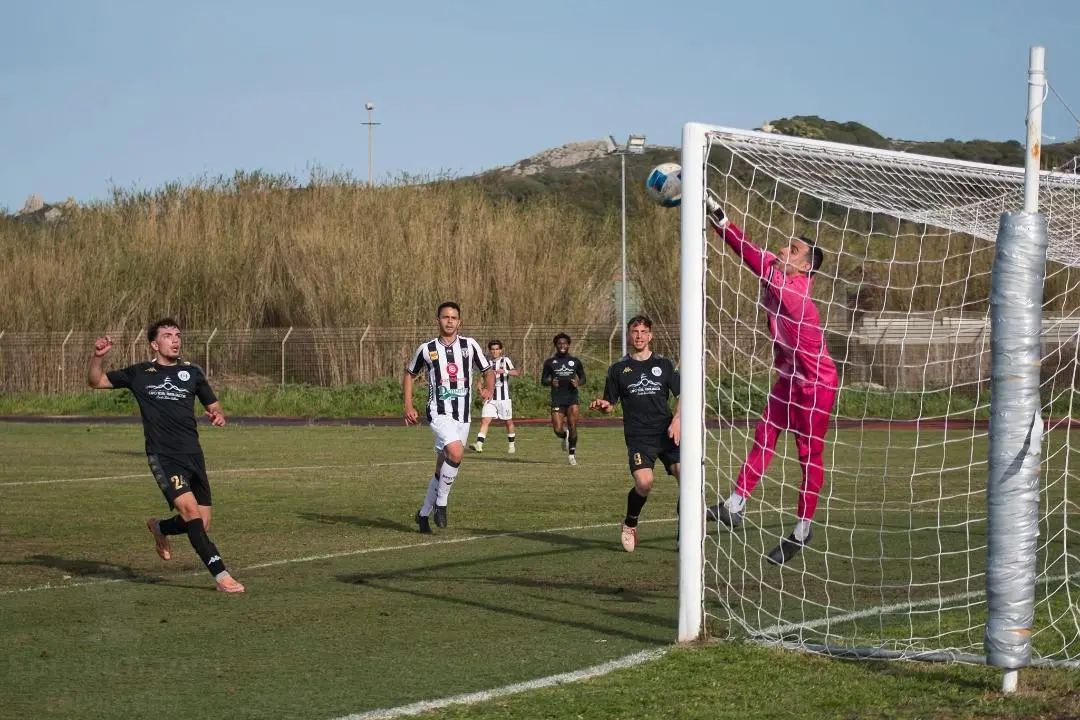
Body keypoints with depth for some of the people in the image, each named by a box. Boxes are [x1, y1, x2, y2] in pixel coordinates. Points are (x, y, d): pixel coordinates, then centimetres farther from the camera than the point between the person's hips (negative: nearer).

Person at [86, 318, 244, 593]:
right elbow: (96, 382, 15)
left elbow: (213, 406, 20)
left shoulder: (192, 372, 13)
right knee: (190, 509, -23)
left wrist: (218, 415, -4)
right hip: (163, 456, -4)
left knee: (202, 524, 4)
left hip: (193, 454, 4)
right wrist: (97, 356, -4)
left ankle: (159, 528, 37)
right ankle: (221, 575, -22)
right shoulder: (139, 373, 8)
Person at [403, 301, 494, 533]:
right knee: (456, 453, -28)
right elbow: (409, 374, 14)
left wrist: (489, 389, -10)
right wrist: (408, 406, 5)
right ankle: (441, 503, -11)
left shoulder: (470, 345, 4)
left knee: (443, 469, 10)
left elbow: (488, 370, 12)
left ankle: (424, 514, 26)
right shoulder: (427, 349, 1)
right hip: (439, 413, -3)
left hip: (463, 416, 3)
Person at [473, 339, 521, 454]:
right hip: (490, 398, 3)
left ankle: (511, 445, 29)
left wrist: (505, 371, -35)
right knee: (485, 420, -13)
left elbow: (517, 372, -18)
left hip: (504, 397, -3)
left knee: (508, 422, 10)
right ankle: (479, 445, -23)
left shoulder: (505, 360, -3)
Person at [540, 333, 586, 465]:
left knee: (572, 425, -16)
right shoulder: (550, 362, 7)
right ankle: (565, 438, 30)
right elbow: (543, 380, 9)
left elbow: (583, 378, 16)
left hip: (572, 396, 0)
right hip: (557, 399, 0)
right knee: (558, 430, -7)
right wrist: (550, 382, -13)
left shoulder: (576, 361, 9)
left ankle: (572, 452, 1)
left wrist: (578, 383, -8)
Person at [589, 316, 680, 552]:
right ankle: (629, 525, 7)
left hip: (667, 433, 2)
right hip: (638, 436, -2)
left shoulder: (664, 364, 12)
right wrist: (602, 405, -10)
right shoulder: (618, 369, 9)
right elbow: (610, 404, 13)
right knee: (644, 483, -22)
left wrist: (676, 420, -4)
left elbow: (682, 395, 13)